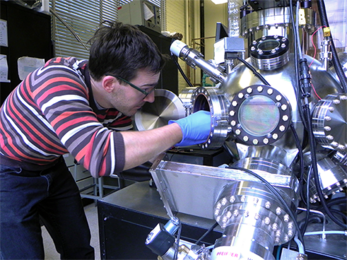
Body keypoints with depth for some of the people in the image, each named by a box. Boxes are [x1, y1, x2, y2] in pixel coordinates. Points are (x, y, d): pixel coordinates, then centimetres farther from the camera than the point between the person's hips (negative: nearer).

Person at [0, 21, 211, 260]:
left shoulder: (121, 100, -16)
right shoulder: (57, 80, -37)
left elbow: (126, 151, -3)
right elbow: (102, 153, -50)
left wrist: (169, 137, -18)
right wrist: (181, 130, -41)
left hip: (51, 169, 6)